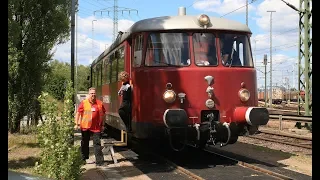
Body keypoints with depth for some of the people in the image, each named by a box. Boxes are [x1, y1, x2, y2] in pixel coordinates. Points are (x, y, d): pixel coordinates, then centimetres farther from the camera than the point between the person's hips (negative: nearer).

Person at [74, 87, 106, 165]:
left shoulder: (99, 103, 3)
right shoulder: (83, 102, -2)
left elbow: (103, 114, 12)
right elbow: (78, 113, 1)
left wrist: (102, 125, 10)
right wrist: (77, 124, -3)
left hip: (96, 127, 0)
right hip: (85, 126, 0)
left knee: (97, 143, -5)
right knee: (85, 143, 15)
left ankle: (99, 161, -5)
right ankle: (85, 158, 32)